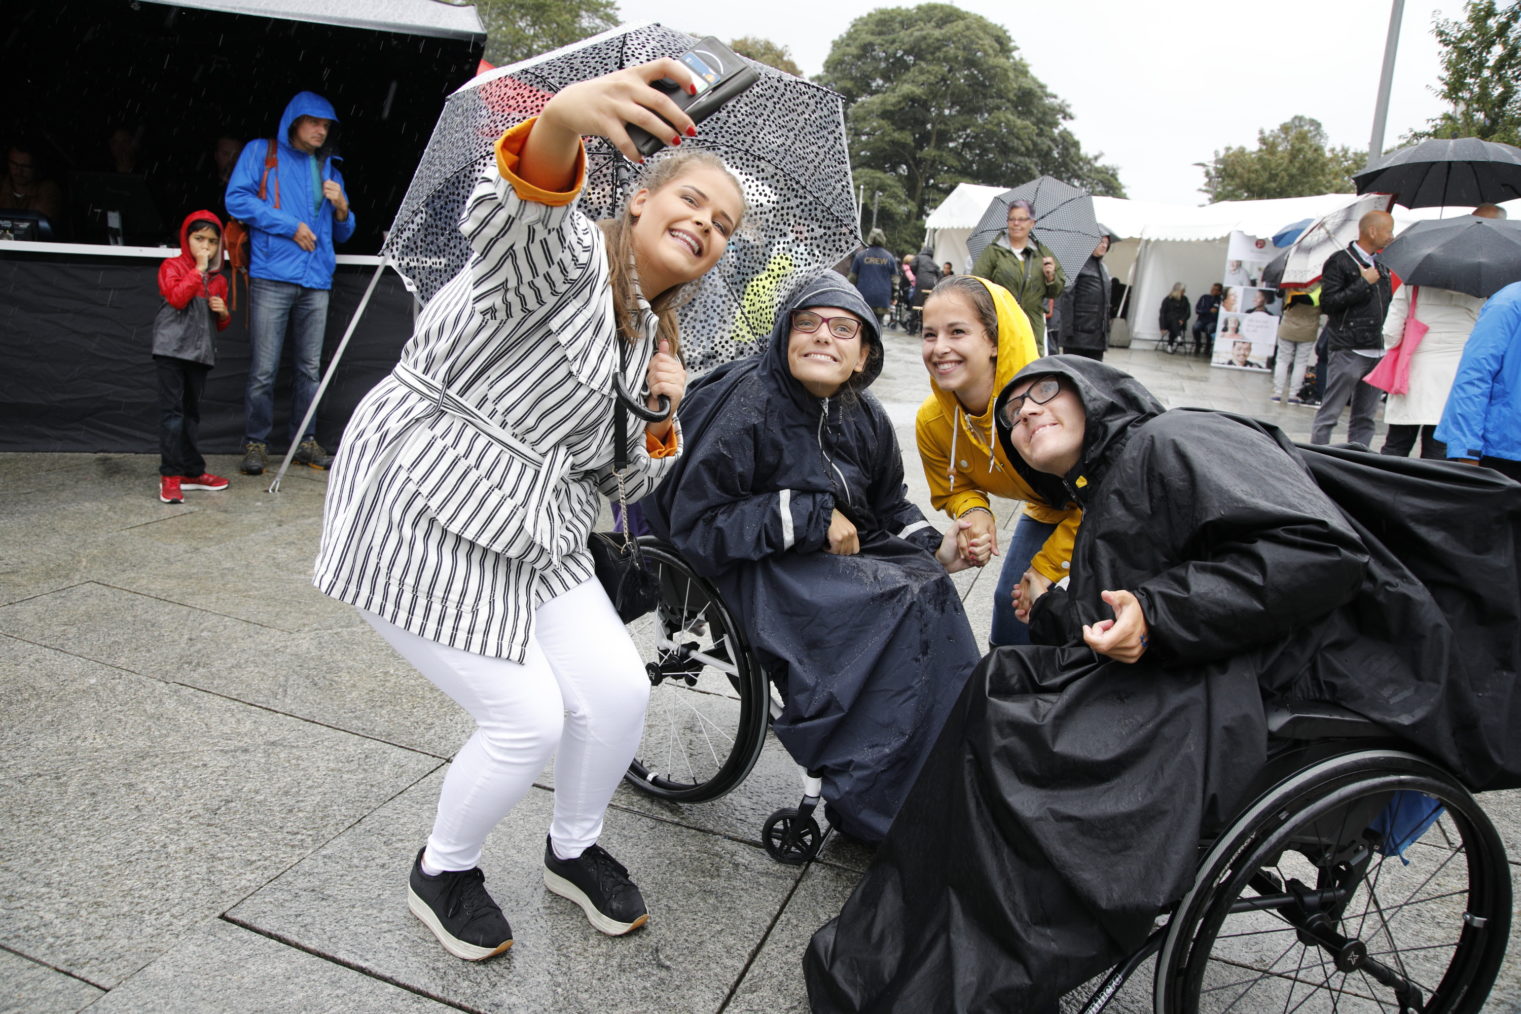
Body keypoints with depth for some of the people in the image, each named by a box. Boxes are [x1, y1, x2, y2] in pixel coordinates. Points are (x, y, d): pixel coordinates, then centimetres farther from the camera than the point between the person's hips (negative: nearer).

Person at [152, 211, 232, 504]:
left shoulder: (218, 279, 16)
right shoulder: (172, 266, 1)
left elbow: (220, 325, 23)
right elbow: (177, 298, -18)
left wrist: (223, 312, 1)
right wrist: (198, 269, -14)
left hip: (200, 352, 5)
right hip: (171, 349, -5)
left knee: (191, 413, 13)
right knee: (172, 411, -7)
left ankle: (191, 471, 19)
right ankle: (170, 475, -6)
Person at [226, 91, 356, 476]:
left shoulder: (329, 168, 22)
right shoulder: (261, 152, 10)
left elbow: (343, 232, 24)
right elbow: (237, 199, -2)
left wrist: (341, 207, 2)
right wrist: (291, 226, -8)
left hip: (316, 280, 4)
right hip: (272, 276, -4)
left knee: (310, 367, 6)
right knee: (263, 368, -6)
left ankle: (304, 442, 14)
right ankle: (255, 444, 2)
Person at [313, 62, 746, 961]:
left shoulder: (648, 337, 13)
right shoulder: (567, 255, -11)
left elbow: (618, 481, 16)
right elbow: (509, 219, -38)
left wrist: (662, 419, -4)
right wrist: (561, 123, -59)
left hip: (533, 532, 8)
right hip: (423, 514, -8)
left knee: (620, 691, 0)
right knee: (529, 720, -6)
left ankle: (575, 850, 31)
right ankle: (443, 872, 26)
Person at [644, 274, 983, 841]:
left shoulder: (865, 418, 6)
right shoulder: (747, 401, -15)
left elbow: (889, 507, 18)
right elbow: (694, 525, -18)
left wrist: (935, 549, -3)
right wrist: (810, 516, -21)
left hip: (839, 556, 7)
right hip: (752, 565, -7)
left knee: (929, 583, -18)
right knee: (898, 602, -25)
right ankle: (874, 809, -13)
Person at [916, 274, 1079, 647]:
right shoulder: (931, 421, -23)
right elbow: (953, 489, -2)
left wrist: (1044, 570, -20)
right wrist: (973, 512, -27)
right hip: (1045, 510, 5)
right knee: (1011, 599, 9)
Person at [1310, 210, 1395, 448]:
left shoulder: (1380, 265, 18)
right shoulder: (1340, 261, -5)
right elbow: (1328, 303, -14)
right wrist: (1364, 283, -13)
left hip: (1376, 351, 8)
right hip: (1347, 350, -7)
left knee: (1365, 418, 8)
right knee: (1329, 414, -5)